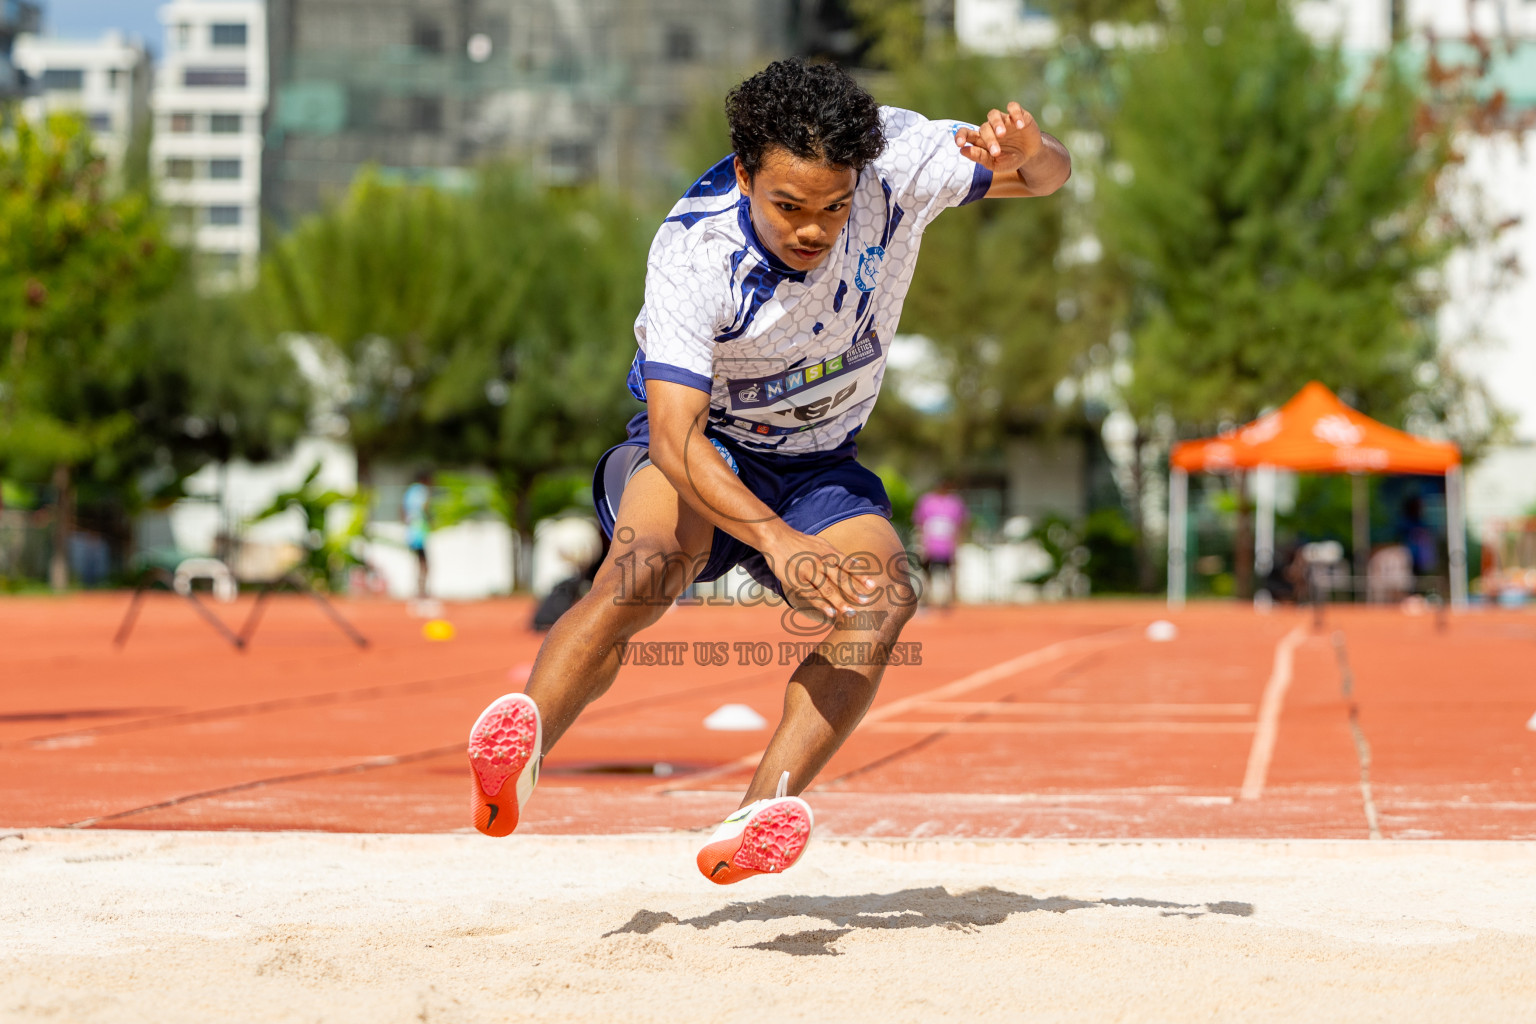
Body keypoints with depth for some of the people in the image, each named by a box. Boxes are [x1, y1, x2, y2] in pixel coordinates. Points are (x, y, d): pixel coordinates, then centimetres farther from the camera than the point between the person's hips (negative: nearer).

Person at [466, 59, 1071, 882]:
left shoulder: (896, 159, -18)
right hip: (697, 454, -3)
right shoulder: (691, 251, -28)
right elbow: (673, 437, -36)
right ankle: (517, 754, -40)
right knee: (650, 558, -38)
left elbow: (1050, 176, -7)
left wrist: (1027, 151, -34)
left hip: (818, 471, 3)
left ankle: (757, 821, -39)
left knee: (884, 594, -29)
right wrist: (780, 542, -52)